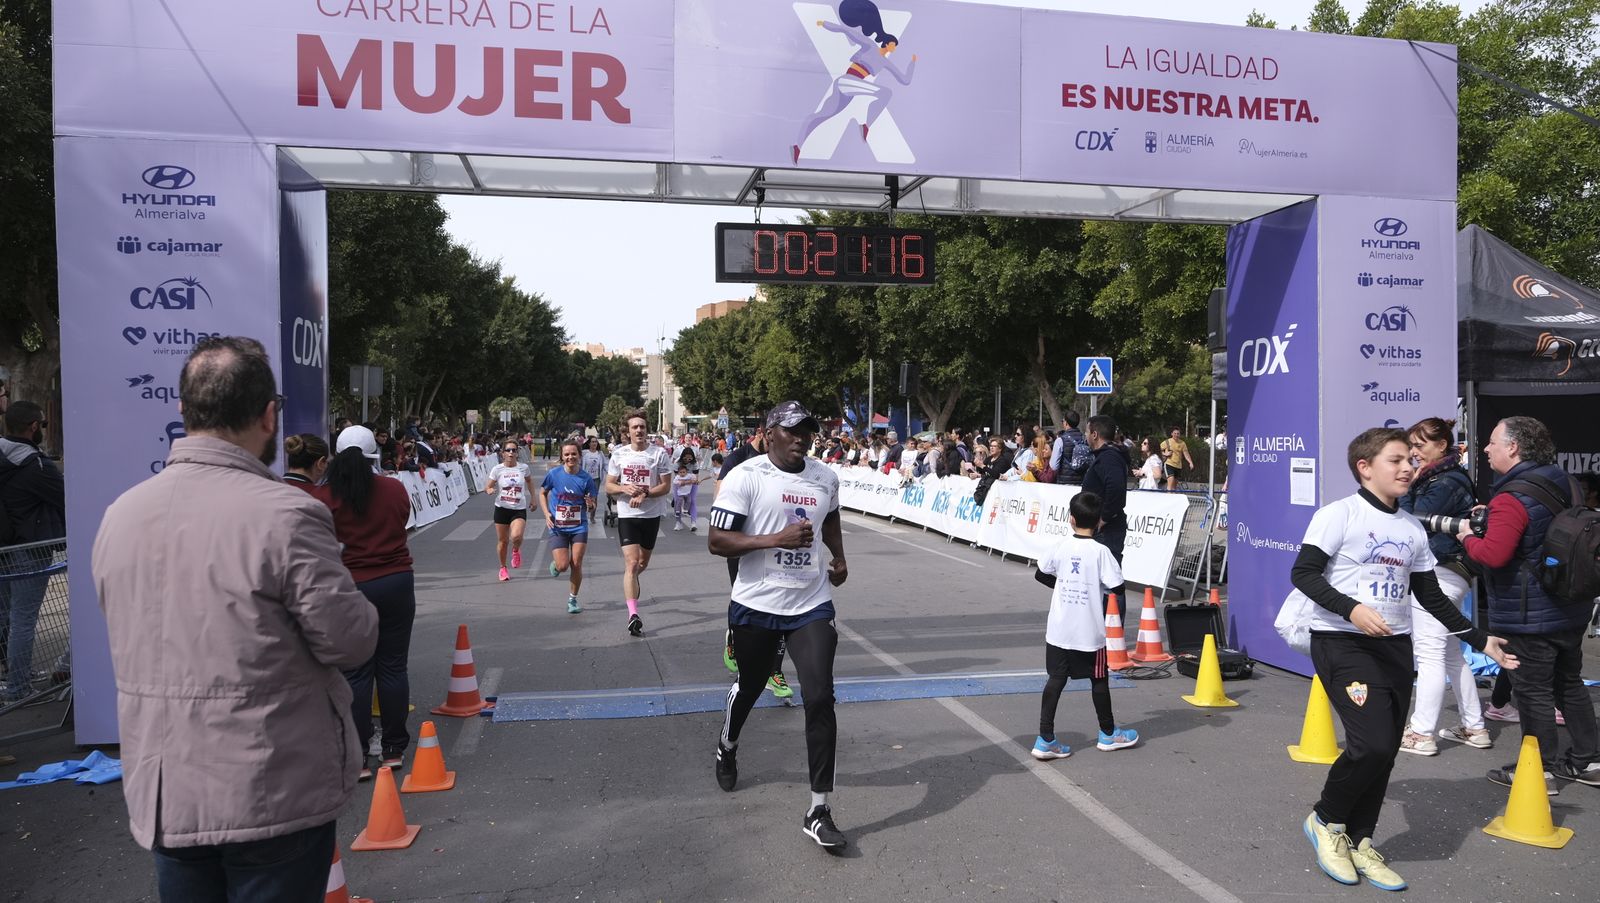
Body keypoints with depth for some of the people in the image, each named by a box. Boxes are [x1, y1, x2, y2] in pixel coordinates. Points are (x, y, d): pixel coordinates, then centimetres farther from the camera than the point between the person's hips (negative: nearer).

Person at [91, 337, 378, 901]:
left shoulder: (119, 515, 0)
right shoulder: (285, 515, -22)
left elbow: (134, 640, 11)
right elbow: (350, 640, -18)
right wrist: (360, 609, 4)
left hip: (162, 796, 6)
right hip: (275, 796, -6)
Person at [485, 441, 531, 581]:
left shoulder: (523, 467, -1)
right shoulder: (497, 469, -5)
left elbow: (528, 481, 19)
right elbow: (487, 487, 2)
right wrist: (489, 490, -22)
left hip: (519, 509, 0)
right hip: (502, 508, 1)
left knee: (516, 536, -24)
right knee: (502, 541, 8)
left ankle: (516, 550, 12)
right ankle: (503, 568, 30)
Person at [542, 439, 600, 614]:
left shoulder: (586, 478, -8)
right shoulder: (554, 474, -8)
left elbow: (591, 509, -2)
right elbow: (542, 493, 9)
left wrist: (590, 505, -25)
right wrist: (547, 514, -3)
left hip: (579, 527, 0)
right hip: (557, 527, 0)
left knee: (576, 565, -2)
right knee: (563, 565, -9)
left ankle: (572, 600, 18)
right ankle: (555, 563, 29)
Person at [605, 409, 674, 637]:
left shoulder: (659, 453, -5)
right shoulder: (619, 454, 0)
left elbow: (666, 486, -5)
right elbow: (609, 486, 5)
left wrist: (645, 494, -20)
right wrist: (625, 489, -16)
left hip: (651, 515, 1)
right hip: (627, 515, -1)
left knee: (643, 562, 17)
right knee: (631, 562, -13)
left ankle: (631, 581, 53)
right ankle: (633, 615, -17)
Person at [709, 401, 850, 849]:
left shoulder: (826, 478, 5)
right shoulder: (745, 476, -12)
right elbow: (717, 542, -16)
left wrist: (839, 559, 12)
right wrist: (777, 539, -25)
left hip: (812, 606, 3)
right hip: (756, 606, -2)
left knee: (820, 698, -9)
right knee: (749, 687, 18)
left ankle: (818, 811, -1)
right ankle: (727, 746, 53)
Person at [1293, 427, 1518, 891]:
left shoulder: (1412, 528, 12)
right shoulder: (1339, 514, -8)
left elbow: (1431, 596, 18)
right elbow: (1303, 574, -13)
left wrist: (1480, 640, 15)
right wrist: (1352, 609, -24)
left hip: (1395, 645, 7)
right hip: (1342, 642, -7)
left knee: (1385, 750, 6)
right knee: (1373, 743, -17)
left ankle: (1359, 841, 23)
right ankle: (1326, 820, 7)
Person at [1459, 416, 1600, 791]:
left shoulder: (1512, 498, -23)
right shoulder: (1560, 485, 7)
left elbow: (1494, 555, -31)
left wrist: (1468, 538, -11)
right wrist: (1493, 520, 13)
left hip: (1531, 616, -9)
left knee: (1532, 690, 0)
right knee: (1569, 683, 20)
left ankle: (1538, 771, 8)